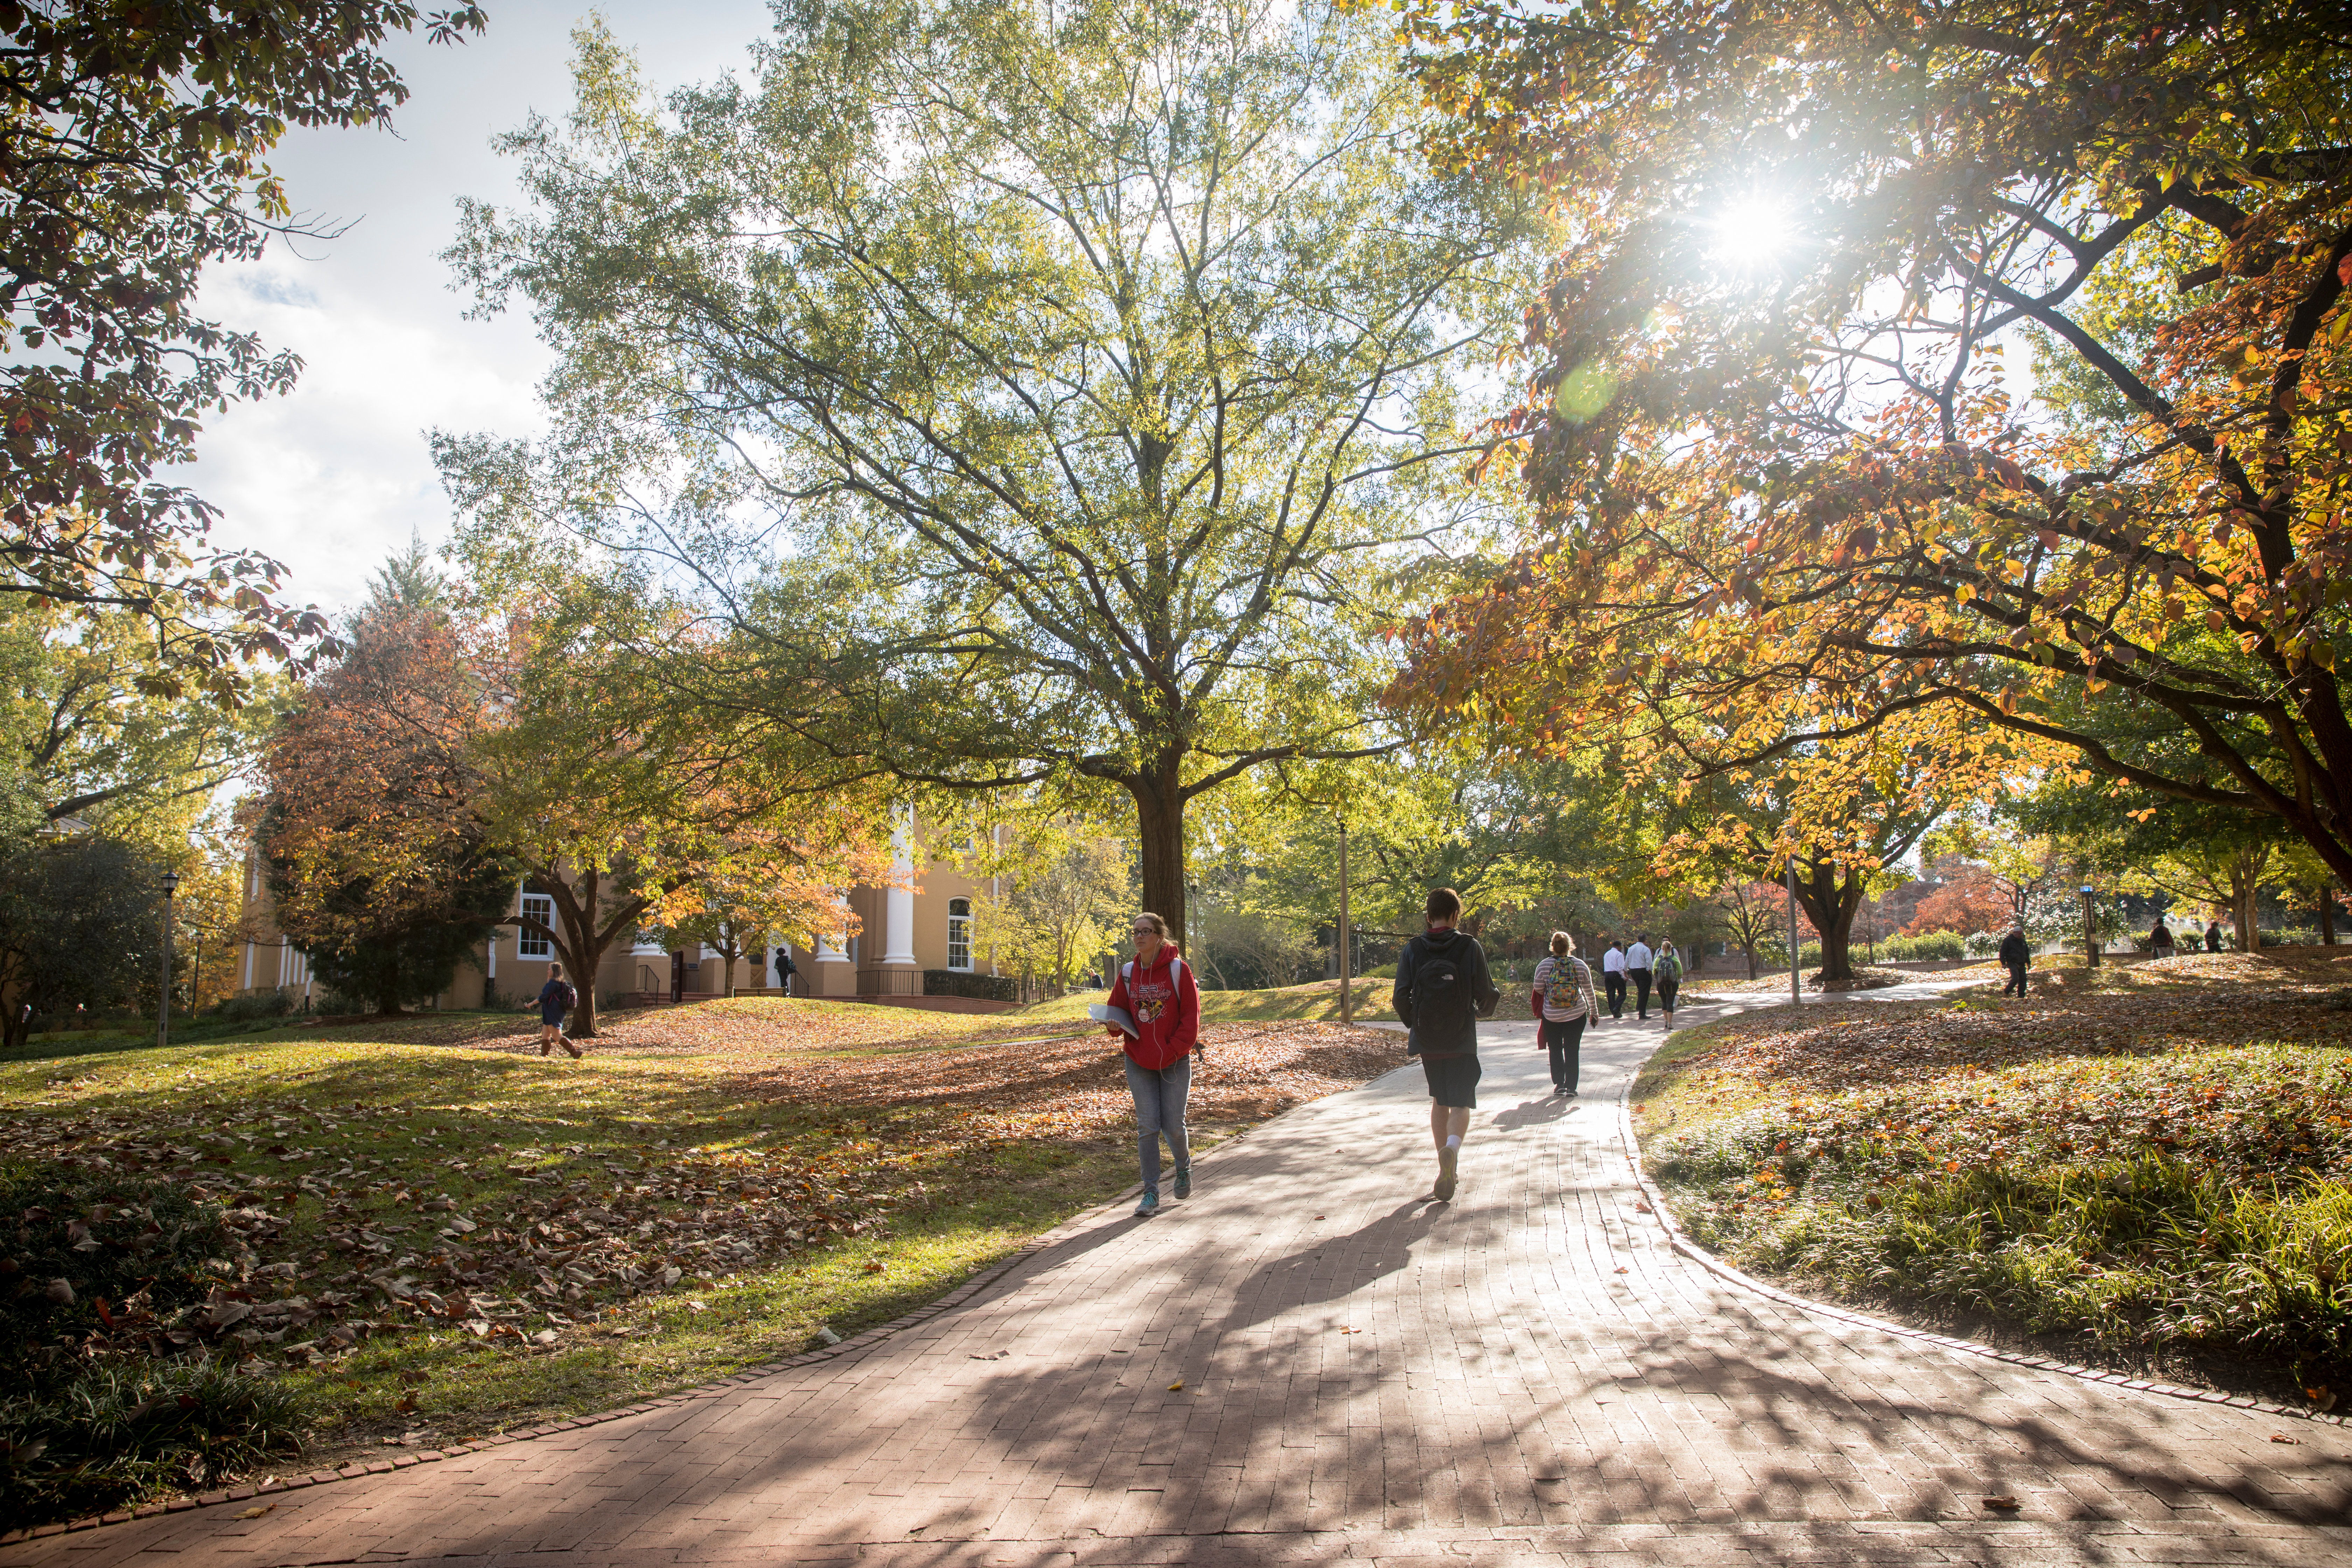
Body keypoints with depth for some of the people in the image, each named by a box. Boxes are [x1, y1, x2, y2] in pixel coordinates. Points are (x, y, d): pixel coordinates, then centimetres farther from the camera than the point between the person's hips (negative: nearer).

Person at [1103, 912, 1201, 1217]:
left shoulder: (1179, 970, -9)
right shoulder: (1128, 973, 2)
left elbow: (1191, 1017, -9)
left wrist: (1173, 1051, -15)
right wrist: (1115, 1025, -13)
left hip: (1175, 1062, -3)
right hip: (1139, 1062, 3)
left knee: (1173, 1126, 2)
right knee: (1147, 1126, 0)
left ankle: (1184, 1167, 34)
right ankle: (1151, 1194, 5)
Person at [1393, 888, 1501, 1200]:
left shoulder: (1413, 949, -3)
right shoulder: (1470, 948, -8)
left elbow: (1400, 998, -4)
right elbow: (1486, 995, -8)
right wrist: (1484, 1011, 16)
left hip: (1427, 1041, 3)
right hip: (1461, 1041, -3)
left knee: (1439, 1101, 19)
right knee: (1460, 1104, 2)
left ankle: (1447, 1167, 25)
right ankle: (1452, 1147, -28)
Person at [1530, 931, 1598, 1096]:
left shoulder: (1544, 966, -9)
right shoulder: (1581, 965, -5)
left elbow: (1538, 990, 0)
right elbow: (1589, 991, 5)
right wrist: (1593, 1011, 18)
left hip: (1551, 1016, 0)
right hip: (1576, 1015, 0)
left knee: (1555, 1049, 15)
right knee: (1572, 1051, 8)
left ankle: (1559, 1083, 11)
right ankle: (1571, 1087, 5)